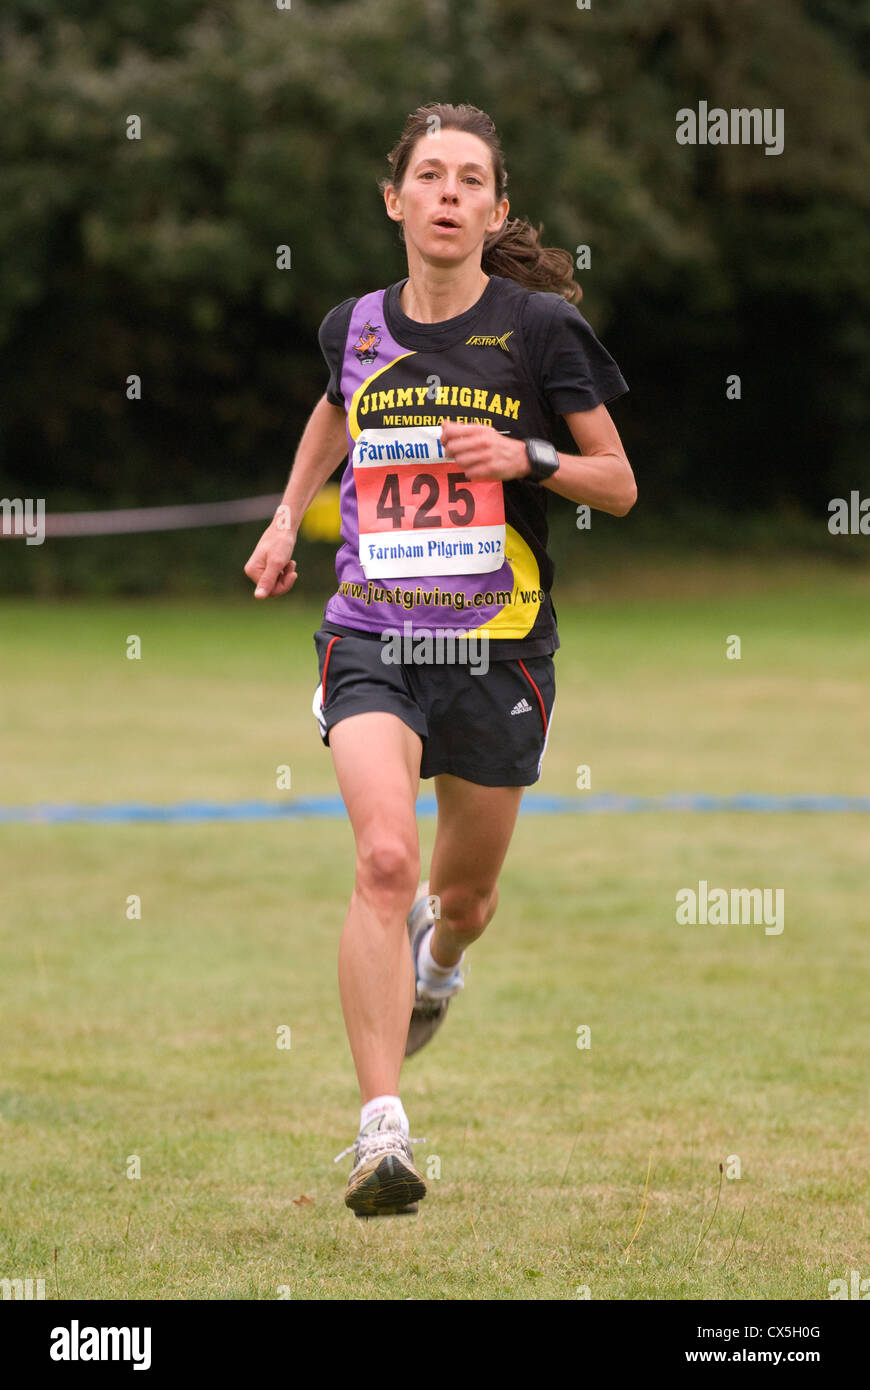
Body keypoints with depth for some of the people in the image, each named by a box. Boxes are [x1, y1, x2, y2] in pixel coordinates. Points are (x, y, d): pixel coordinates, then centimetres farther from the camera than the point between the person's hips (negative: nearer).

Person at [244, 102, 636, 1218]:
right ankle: (381, 1135, -24)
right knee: (383, 857, -22)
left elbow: (619, 486, 2)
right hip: (372, 634, 0)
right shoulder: (356, 327, 4)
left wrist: (526, 457, -15)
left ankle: (437, 960, 55)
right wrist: (287, 516, 24)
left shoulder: (540, 327, -5)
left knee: (464, 888, 14)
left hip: (499, 645, 0)